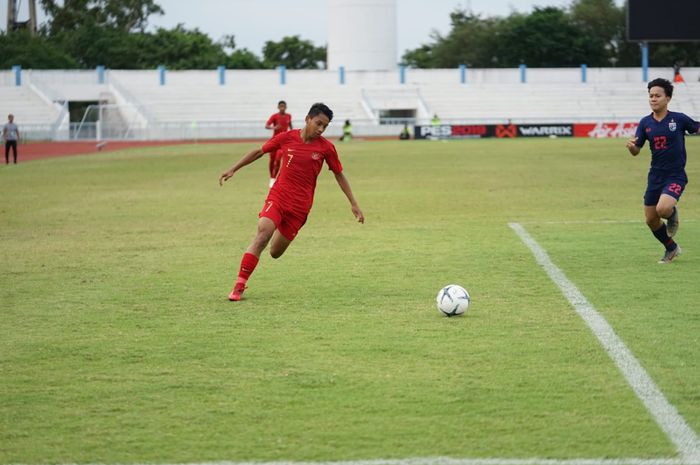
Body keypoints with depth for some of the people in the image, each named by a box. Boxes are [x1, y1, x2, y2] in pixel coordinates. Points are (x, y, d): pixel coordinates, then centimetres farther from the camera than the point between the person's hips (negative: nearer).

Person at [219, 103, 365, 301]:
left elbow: (339, 174, 9)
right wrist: (233, 169, 9)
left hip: (300, 206, 1)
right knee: (263, 233, -25)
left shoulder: (326, 147, -4)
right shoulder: (287, 138, -4)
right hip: (277, 196, -1)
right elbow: (259, 152, 10)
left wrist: (353, 204, 8)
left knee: (275, 253, 3)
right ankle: (239, 285, -22)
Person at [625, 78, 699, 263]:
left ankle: (673, 215, 11)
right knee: (651, 220, 7)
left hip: (675, 176, -5)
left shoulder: (679, 119, -8)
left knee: (663, 209, -28)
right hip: (655, 176, 5)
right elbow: (636, 151, 4)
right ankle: (671, 249, 32)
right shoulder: (645, 123, 2)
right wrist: (631, 146, -18)